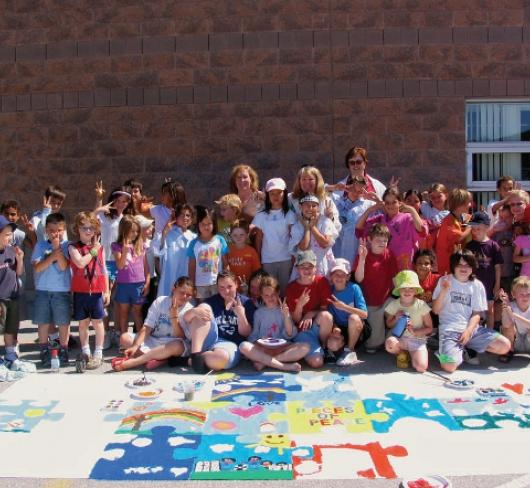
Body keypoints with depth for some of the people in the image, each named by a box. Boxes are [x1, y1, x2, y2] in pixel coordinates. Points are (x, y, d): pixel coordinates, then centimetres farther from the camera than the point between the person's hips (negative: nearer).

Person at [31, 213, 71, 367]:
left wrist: (57, 247, -18)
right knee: (43, 323, 9)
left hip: (62, 291, -1)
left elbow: (63, 266, -13)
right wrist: (52, 256, -19)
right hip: (42, 291, 2)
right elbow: (37, 268, -7)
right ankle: (44, 352, 22)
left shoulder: (66, 246, -1)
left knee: (63, 323, 6)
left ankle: (63, 351, 20)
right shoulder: (40, 246, 3)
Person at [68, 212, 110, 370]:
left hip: (97, 291, 1)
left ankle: (98, 354, 10)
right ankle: (85, 353, 23)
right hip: (80, 291, 0)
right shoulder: (73, 247, -1)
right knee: (83, 323, 10)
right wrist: (93, 250, -10)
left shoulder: (100, 247, 6)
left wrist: (107, 291, 6)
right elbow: (80, 263, -19)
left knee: (97, 322, 3)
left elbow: (103, 270, 8)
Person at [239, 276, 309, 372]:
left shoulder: (284, 310, 7)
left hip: (282, 348, 0)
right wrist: (258, 342, -14)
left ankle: (263, 361, -26)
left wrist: (286, 316, -14)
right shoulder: (259, 312, 9)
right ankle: (286, 366, -31)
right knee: (244, 346, -30)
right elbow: (253, 336, 8)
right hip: (263, 348, 0)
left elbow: (289, 335, -1)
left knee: (305, 347, -26)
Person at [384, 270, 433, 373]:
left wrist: (415, 332, -19)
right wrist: (396, 319, -11)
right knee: (389, 343, -36)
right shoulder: (394, 304, -3)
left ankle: (410, 355, 11)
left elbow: (429, 328, -2)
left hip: (418, 340, -1)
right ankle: (402, 354, 1)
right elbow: (389, 324, 10)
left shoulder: (421, 305, -8)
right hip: (400, 338, 2)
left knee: (421, 367, -26)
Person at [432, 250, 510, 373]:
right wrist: (443, 291, -16)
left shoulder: (477, 285, 7)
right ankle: (461, 351, 8)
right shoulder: (444, 281, 1)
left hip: (472, 328, 4)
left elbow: (477, 314, 5)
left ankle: (468, 348, 6)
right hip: (450, 330, -4)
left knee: (505, 346, -14)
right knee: (449, 366, -27)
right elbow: (436, 310, -2)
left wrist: (468, 331, -11)